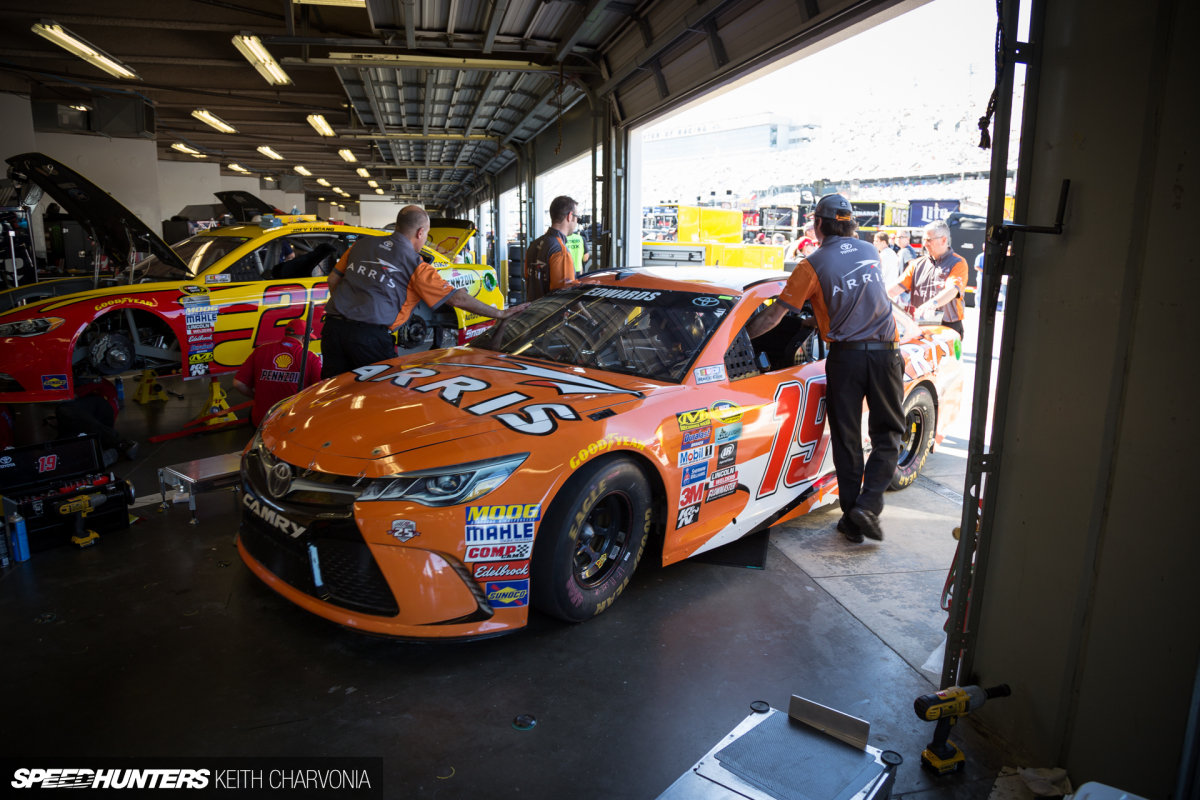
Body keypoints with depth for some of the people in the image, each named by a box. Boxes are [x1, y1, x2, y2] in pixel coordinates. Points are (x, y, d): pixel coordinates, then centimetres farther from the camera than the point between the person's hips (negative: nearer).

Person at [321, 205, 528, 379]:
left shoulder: (362, 244, 14)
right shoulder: (415, 266, -1)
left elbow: (333, 280, 20)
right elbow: (457, 299, -2)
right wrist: (500, 313, 4)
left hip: (333, 325, 6)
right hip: (369, 334, -5)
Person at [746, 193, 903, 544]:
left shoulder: (813, 265, -2)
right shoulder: (870, 252, 13)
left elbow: (776, 313, -4)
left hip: (845, 356, -2)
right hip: (884, 353, 3)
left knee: (846, 440, 7)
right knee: (887, 435, 10)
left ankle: (851, 519, 10)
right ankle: (868, 506, -6)